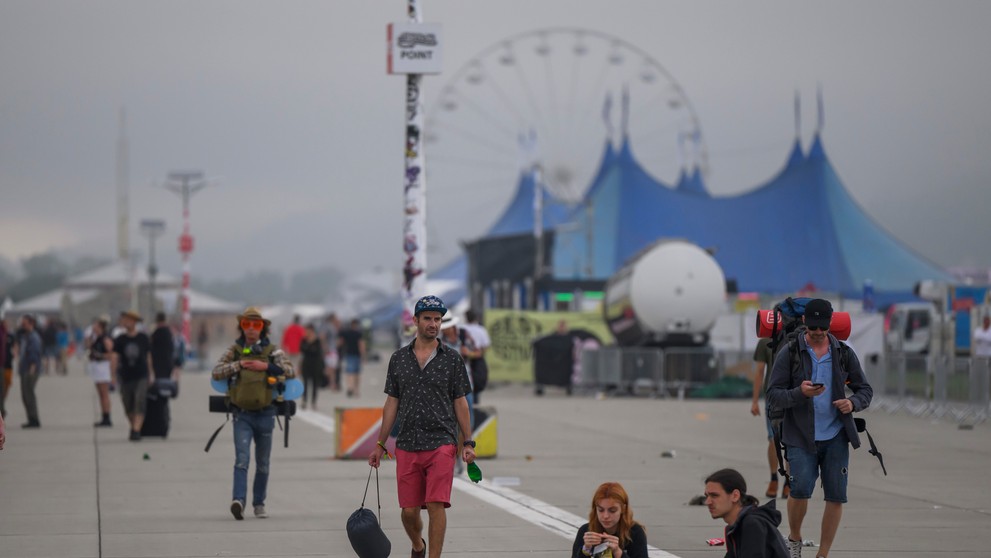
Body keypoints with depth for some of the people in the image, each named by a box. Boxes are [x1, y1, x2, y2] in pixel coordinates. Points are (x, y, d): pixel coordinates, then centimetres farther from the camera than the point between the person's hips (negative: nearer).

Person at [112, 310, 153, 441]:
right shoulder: (120, 340, 1)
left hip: (142, 377, -2)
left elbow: (148, 357, 10)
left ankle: (136, 430, -22)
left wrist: (149, 375, 13)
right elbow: (115, 358, -6)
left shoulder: (143, 338, 1)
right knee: (128, 407, 9)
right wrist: (114, 375, -19)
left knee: (140, 403, -16)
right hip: (126, 377, 2)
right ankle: (134, 427, 31)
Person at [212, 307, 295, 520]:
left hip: (265, 413, 1)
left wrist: (265, 366, -17)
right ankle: (239, 500, -28)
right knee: (242, 458, -17)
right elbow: (217, 373, -5)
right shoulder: (234, 351, 5)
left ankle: (259, 503, 22)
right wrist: (239, 364, -14)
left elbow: (291, 371, -9)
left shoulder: (273, 351, 4)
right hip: (242, 414, -1)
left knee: (263, 463, 10)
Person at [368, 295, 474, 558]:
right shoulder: (399, 359, 9)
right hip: (407, 446, 2)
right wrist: (380, 444, 10)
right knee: (409, 511, 4)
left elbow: (460, 403, 6)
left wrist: (468, 443, 0)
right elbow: (392, 403, 13)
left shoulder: (452, 359, 4)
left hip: (442, 444, -2)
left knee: (436, 505, -12)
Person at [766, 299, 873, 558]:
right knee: (801, 489, -17)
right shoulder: (789, 353, -2)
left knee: (836, 496, -2)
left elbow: (865, 390, 12)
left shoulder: (844, 353, 6)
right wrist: (800, 393, -24)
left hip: (835, 436, 3)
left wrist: (853, 403, -11)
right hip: (800, 437, -3)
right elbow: (773, 395, -4)